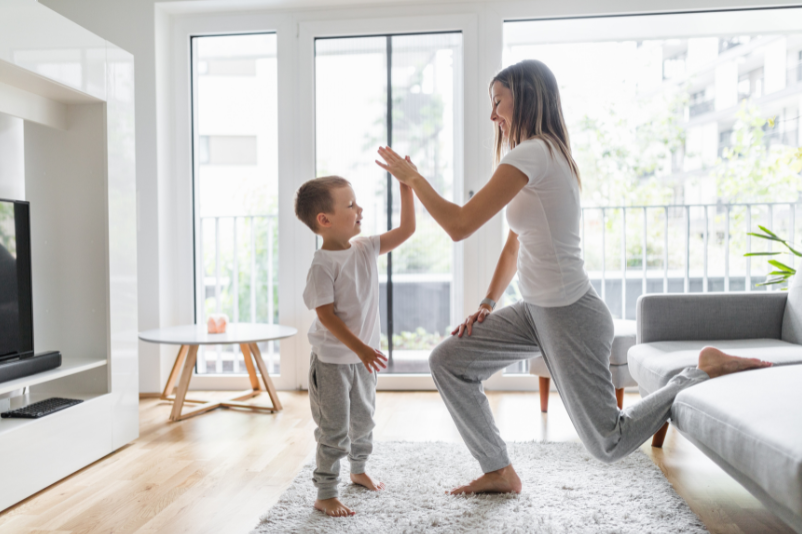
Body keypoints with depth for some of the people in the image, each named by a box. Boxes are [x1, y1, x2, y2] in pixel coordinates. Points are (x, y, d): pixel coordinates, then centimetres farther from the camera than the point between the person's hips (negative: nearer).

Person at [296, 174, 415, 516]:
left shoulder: (365, 248, 1)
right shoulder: (323, 264, -21)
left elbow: (406, 229, 4)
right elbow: (326, 316, -22)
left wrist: (406, 187, -4)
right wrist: (360, 348, -27)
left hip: (362, 357, 7)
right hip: (332, 361, -7)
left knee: (363, 420, 22)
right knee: (334, 430, 1)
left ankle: (359, 470, 45)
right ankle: (325, 495, 16)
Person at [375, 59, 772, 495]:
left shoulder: (532, 154, -20)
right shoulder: (543, 155, 12)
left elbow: (459, 225, -23)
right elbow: (515, 244, 14)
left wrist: (411, 176, -10)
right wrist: (487, 305, 8)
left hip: (569, 316, -9)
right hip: (536, 310, 9)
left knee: (609, 444, 5)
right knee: (447, 361, 6)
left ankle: (706, 371, 17)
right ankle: (498, 472, 16)